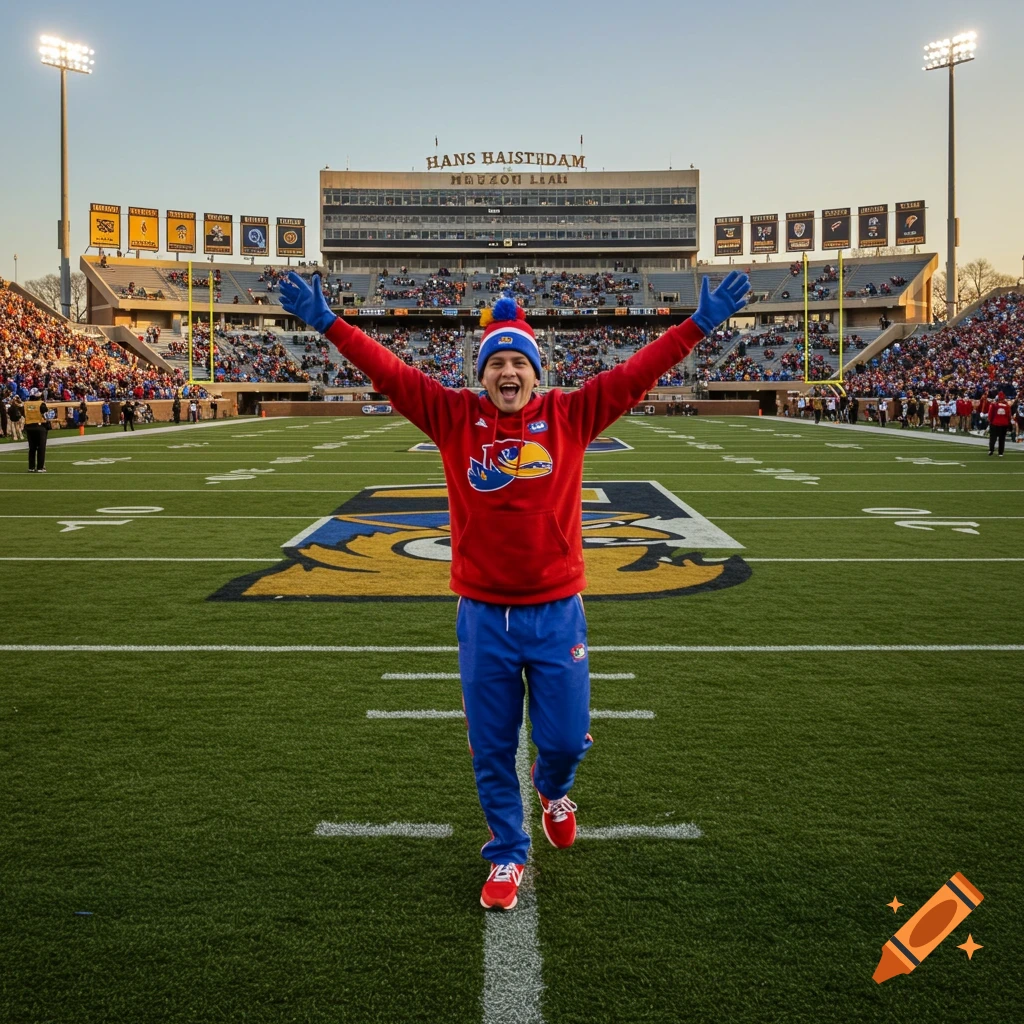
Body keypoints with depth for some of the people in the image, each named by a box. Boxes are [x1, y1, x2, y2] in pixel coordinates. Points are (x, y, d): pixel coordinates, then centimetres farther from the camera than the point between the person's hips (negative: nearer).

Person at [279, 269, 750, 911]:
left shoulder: (570, 417, -2)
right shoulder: (455, 418, -1)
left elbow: (637, 373, -4)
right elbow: (390, 372, -2)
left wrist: (700, 324, -8)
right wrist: (329, 323, -7)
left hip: (556, 612, 0)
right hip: (484, 617, 1)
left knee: (565, 739, 7)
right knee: (492, 749, 10)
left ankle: (553, 790, 45)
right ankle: (507, 855, 31)